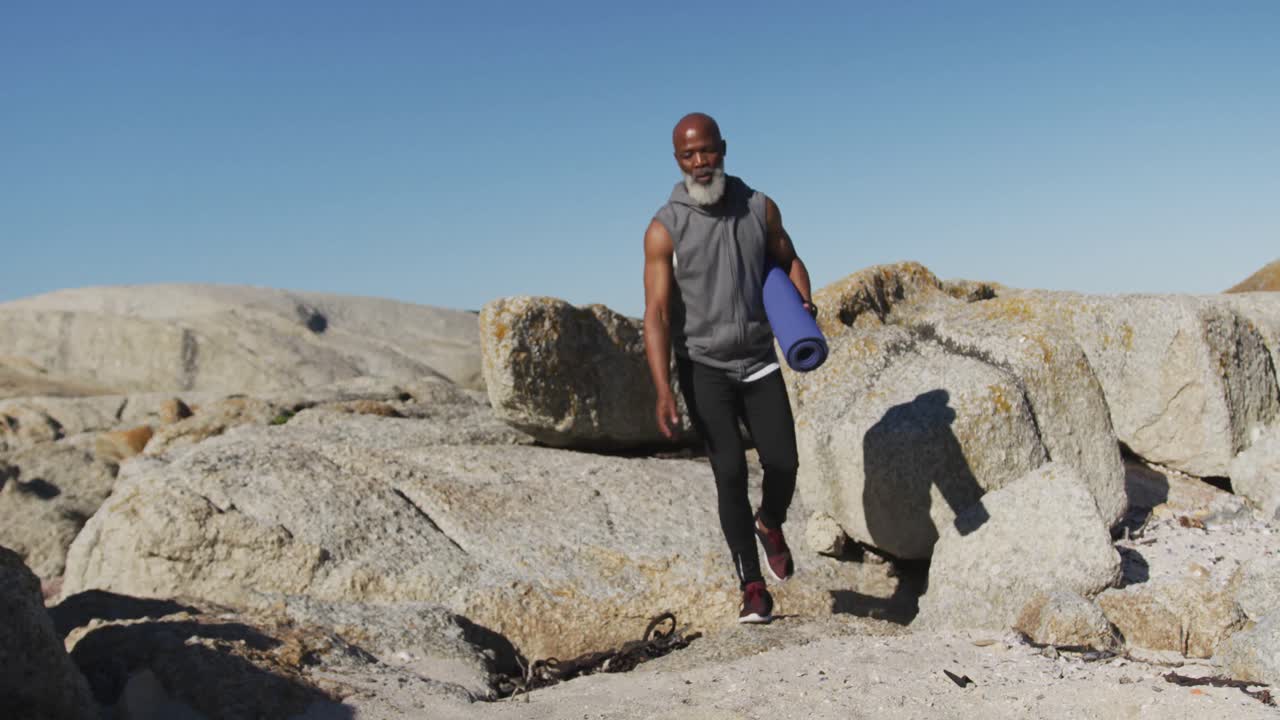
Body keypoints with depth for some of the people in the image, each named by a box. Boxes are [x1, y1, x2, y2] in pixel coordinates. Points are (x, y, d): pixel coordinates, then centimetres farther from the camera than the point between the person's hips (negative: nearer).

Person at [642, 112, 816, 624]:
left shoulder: (760, 209, -3)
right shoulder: (664, 230, -13)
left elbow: (788, 260, 14)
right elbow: (657, 315, -17)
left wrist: (803, 302, -8)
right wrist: (663, 391, -27)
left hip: (759, 361, 3)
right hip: (703, 367, -3)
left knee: (783, 463, -5)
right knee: (730, 472, -11)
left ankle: (770, 523, 31)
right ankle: (752, 587, 2)